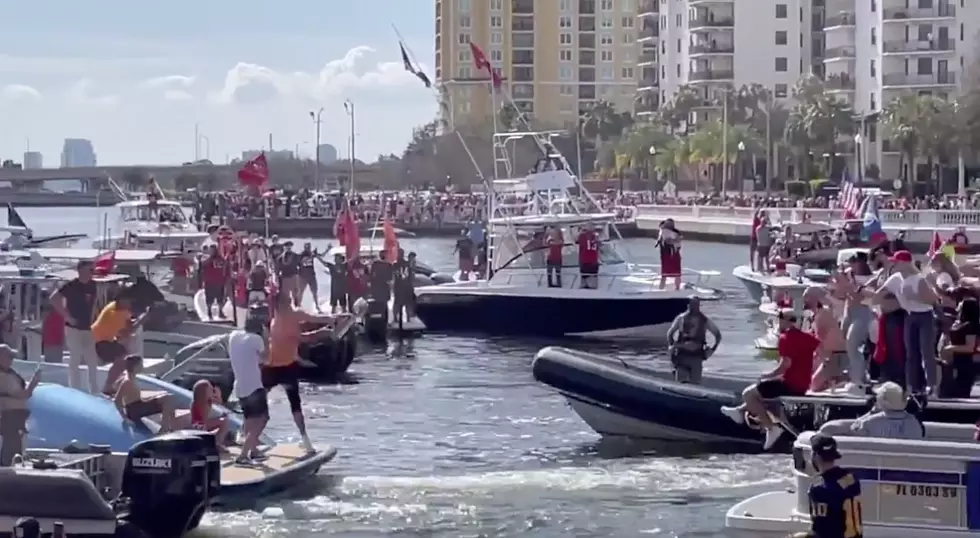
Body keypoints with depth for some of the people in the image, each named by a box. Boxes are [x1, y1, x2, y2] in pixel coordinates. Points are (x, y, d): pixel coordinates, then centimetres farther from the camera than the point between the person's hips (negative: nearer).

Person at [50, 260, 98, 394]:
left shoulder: (92, 285, 6)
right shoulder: (72, 285, -13)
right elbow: (54, 299, -18)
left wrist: (91, 318, 12)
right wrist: (67, 316, -17)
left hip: (87, 328, 7)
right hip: (74, 328, -7)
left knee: (92, 360, 8)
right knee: (75, 360, -2)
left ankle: (95, 391, 16)